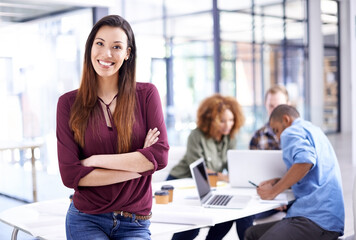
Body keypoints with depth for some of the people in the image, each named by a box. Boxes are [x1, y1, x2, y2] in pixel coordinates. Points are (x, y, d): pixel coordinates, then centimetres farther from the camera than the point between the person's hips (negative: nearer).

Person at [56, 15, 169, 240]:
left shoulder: (146, 94, 1)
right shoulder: (69, 103, 0)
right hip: (86, 220, 0)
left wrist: (94, 160, -11)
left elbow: (160, 156, -9)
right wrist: (138, 165, -10)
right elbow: (70, 175, -8)